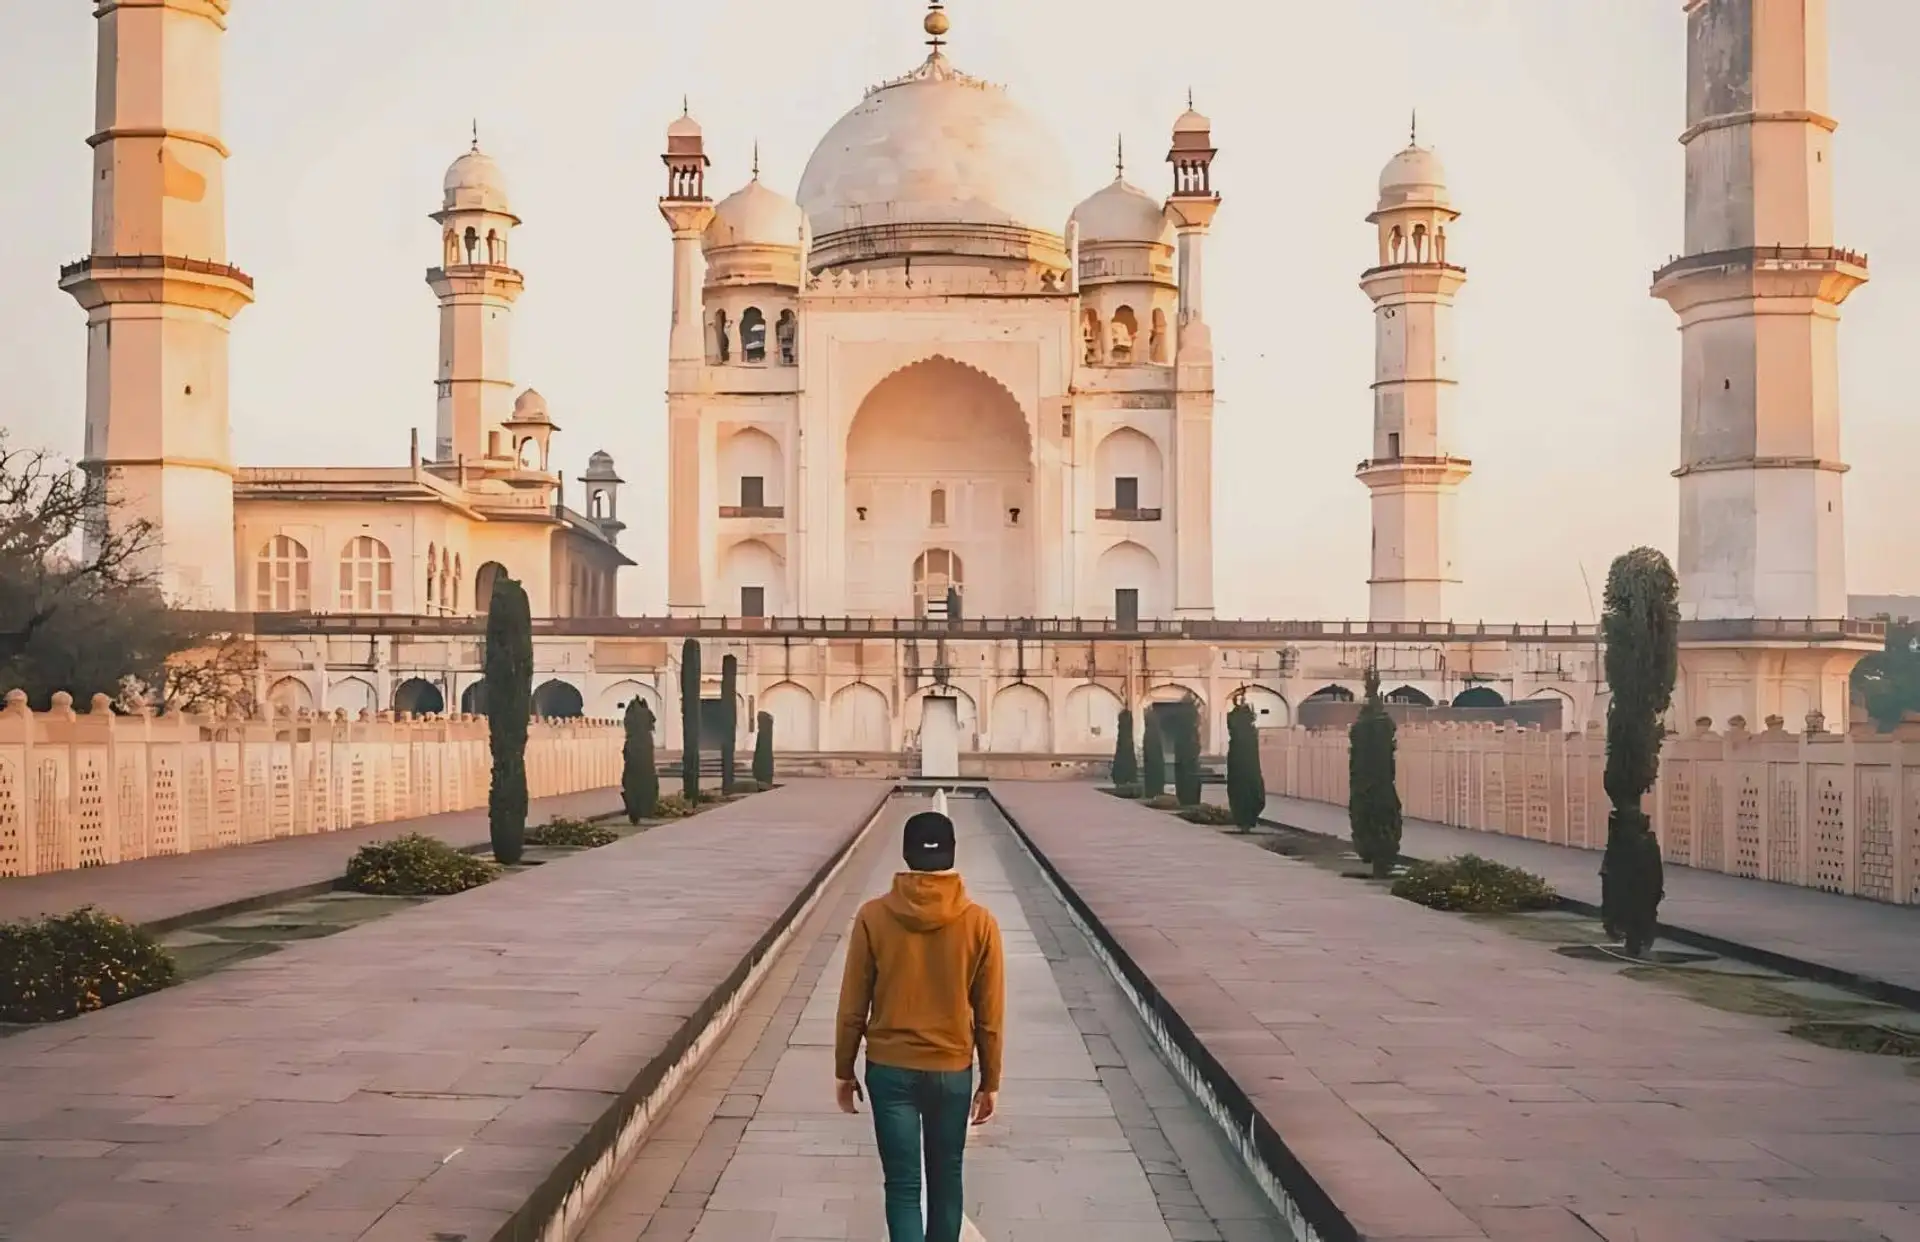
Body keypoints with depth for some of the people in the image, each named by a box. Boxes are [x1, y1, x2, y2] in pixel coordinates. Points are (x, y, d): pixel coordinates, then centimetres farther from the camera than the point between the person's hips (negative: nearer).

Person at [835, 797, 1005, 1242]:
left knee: (902, 1185, 3)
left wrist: (843, 1069, 9)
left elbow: (852, 1006, -4)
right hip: (953, 1072, 1)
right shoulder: (979, 922, -9)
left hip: (889, 1070, -1)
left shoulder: (873, 917, -9)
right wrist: (991, 1081, 8)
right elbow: (990, 1016, -3)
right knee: (945, 1179, 17)